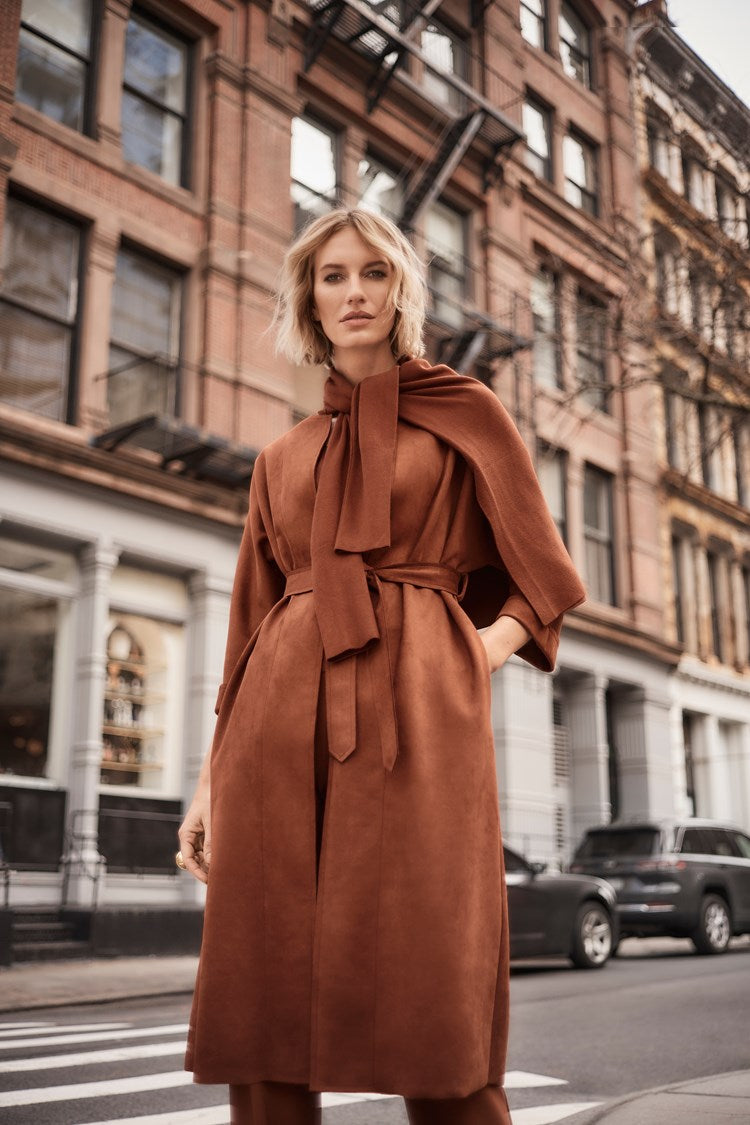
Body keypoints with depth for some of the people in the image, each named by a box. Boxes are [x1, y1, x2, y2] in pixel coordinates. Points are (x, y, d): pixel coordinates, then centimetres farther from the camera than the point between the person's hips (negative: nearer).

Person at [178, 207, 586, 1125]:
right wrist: (211, 780, 12)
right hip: (283, 722, 4)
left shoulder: (465, 412, 13)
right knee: (262, 1012, -1)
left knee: (429, 1015, -9)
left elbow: (542, 582, 14)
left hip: (415, 713, -3)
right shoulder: (282, 457, 21)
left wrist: (481, 654, -5)